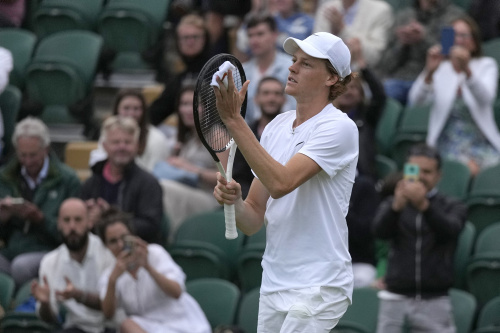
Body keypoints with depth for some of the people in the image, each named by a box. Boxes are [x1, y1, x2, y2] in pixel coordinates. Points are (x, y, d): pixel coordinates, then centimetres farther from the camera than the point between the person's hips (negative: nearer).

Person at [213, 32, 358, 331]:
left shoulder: (338, 127, -11)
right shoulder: (276, 126, 10)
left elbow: (280, 183, -26)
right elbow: (254, 222, 10)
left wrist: (234, 120, -25)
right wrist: (234, 200, -13)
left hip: (317, 288, -7)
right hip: (274, 287, 7)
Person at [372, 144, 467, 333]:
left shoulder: (452, 208, 8)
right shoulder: (391, 205, 10)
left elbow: (450, 230, -14)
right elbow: (380, 230, -11)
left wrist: (424, 205, -34)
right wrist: (397, 206, -33)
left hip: (433, 301, -1)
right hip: (396, 298, 1)